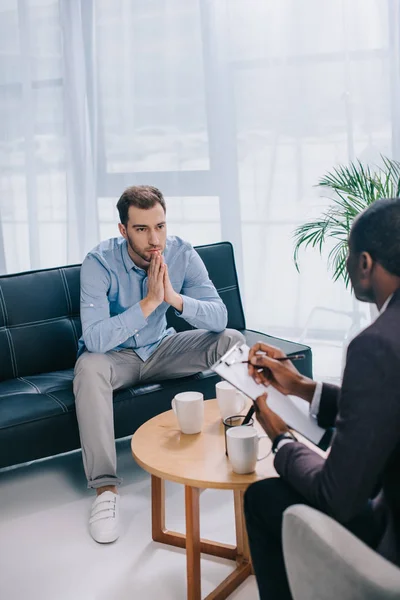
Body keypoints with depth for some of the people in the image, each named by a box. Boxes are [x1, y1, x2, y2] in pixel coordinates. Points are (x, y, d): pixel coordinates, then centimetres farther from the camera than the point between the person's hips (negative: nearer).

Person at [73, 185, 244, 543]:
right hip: (113, 354, -3)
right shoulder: (100, 262, -26)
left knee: (231, 340, -15)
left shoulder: (182, 254, -15)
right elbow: (95, 339, -36)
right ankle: (105, 488, -31)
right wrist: (149, 302, -39)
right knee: (90, 368, -37)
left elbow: (219, 317, -19)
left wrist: (174, 298, -35)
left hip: (161, 348, 4)